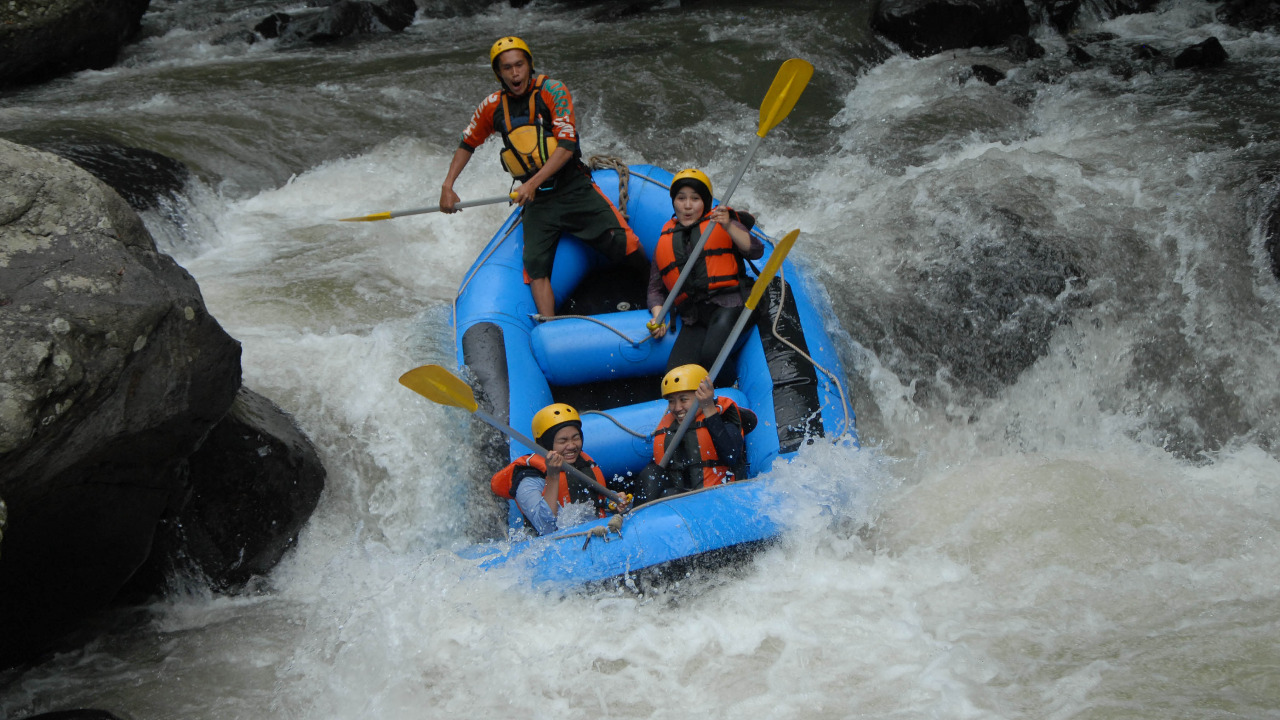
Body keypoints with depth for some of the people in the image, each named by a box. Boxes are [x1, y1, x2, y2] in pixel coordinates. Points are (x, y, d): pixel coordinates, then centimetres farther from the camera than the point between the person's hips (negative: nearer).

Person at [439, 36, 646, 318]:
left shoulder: (552, 91, -9)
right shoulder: (493, 106, 2)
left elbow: (566, 146, -17)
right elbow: (467, 144, 17)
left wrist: (534, 183, -25)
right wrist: (447, 186, 7)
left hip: (575, 190, -3)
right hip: (536, 200, 3)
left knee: (627, 248, -10)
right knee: (535, 266, -13)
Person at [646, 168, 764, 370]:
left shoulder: (721, 223, 15)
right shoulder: (665, 242, 23)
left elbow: (756, 251, 1)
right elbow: (655, 289, 25)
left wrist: (728, 227, -14)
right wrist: (658, 317, 5)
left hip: (727, 306, -3)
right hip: (694, 320, 3)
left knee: (712, 355, -33)